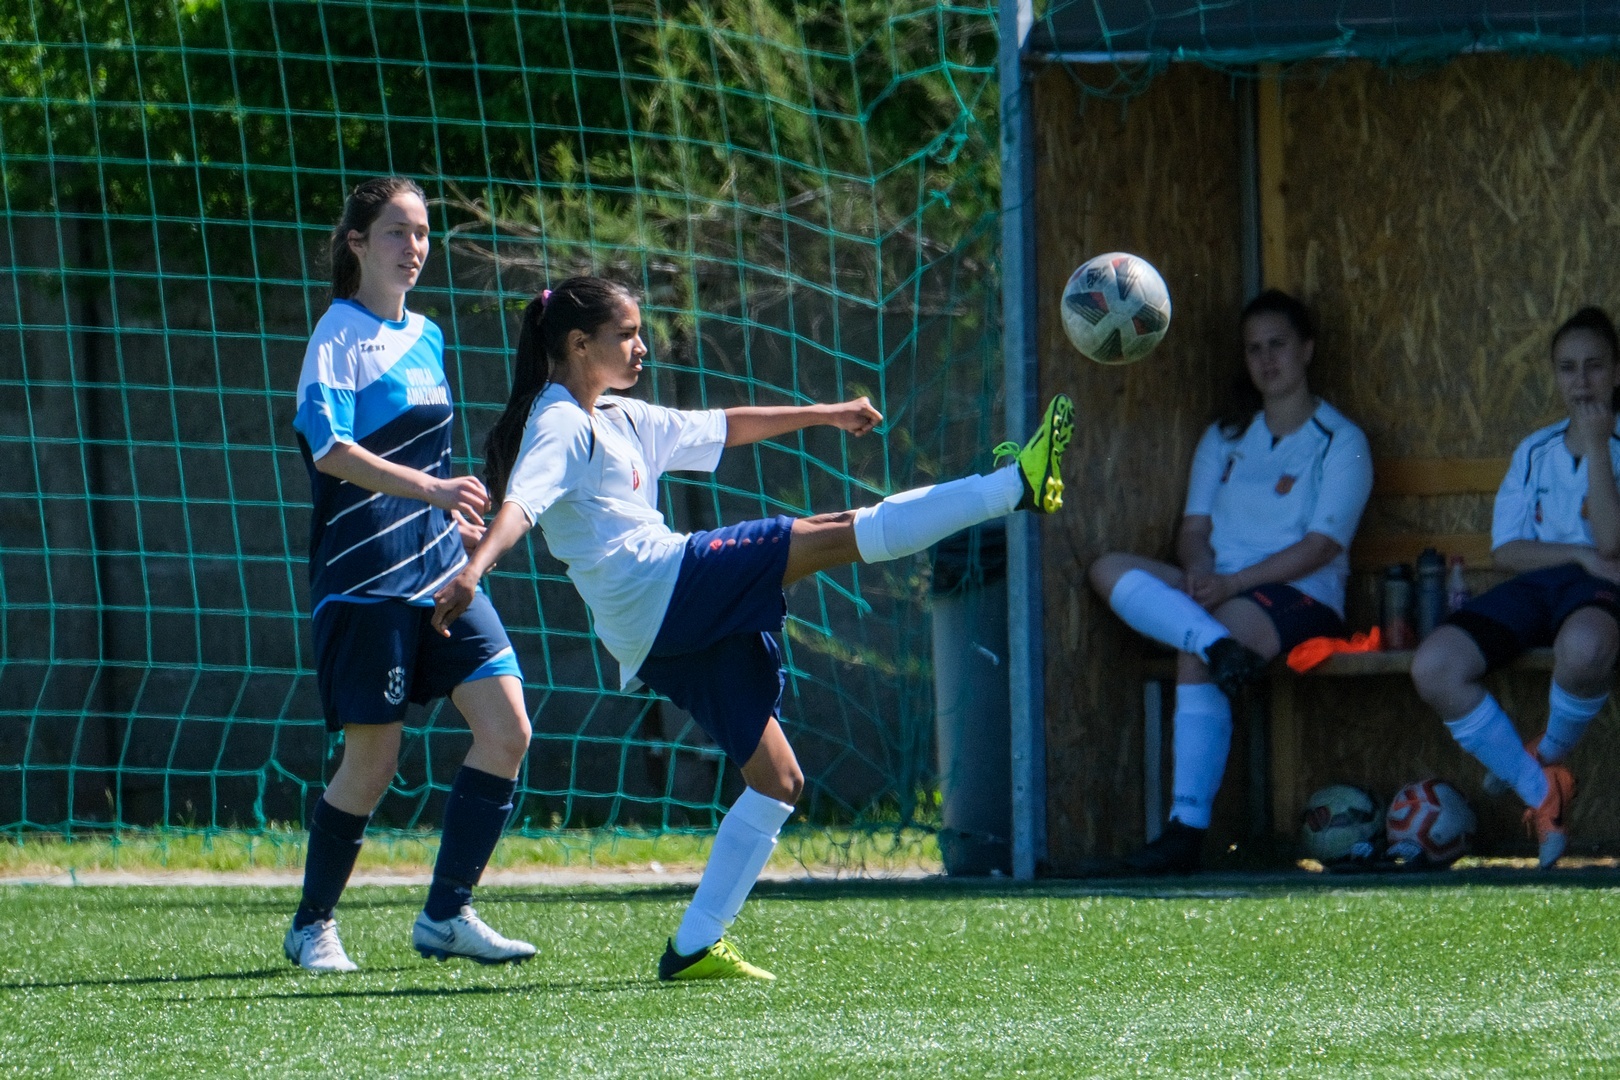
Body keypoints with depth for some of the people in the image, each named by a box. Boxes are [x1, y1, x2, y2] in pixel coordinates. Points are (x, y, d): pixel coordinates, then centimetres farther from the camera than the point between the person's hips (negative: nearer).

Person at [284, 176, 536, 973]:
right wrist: (429, 489, -34)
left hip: (441, 570, 7)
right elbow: (329, 450, -25)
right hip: (366, 578, -7)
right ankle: (311, 925, 16)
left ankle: (445, 916, 3)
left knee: (507, 728, -5)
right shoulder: (339, 336, -10)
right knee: (372, 762, -3)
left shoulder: (424, 336, 14)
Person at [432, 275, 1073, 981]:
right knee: (837, 535, -13)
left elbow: (722, 428, 35)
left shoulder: (618, 419, 25)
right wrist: (474, 569, -40)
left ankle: (694, 947, 7)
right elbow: (520, 503, -22)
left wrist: (822, 414, 37)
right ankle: (1018, 485, -16)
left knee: (778, 781, 9)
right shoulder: (559, 425, -4)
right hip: (664, 586, -10)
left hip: (676, 631, 10)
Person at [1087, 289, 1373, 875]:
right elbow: (1195, 528, 14)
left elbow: (1323, 545, -7)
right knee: (1111, 569, -20)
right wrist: (1199, 570, -11)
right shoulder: (1224, 439, 22)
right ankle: (1218, 645, -44)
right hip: (1218, 590, 6)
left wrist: (1234, 583, -17)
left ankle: (1189, 825, -41)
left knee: (1193, 657, -35)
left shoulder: (1339, 442, 4)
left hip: (1300, 595, -6)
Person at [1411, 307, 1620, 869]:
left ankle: (1549, 755, -10)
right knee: (1434, 666, -25)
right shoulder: (1534, 452, 21)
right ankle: (1540, 792, -13)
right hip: (1534, 588, 5)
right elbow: (1505, 550, 10)